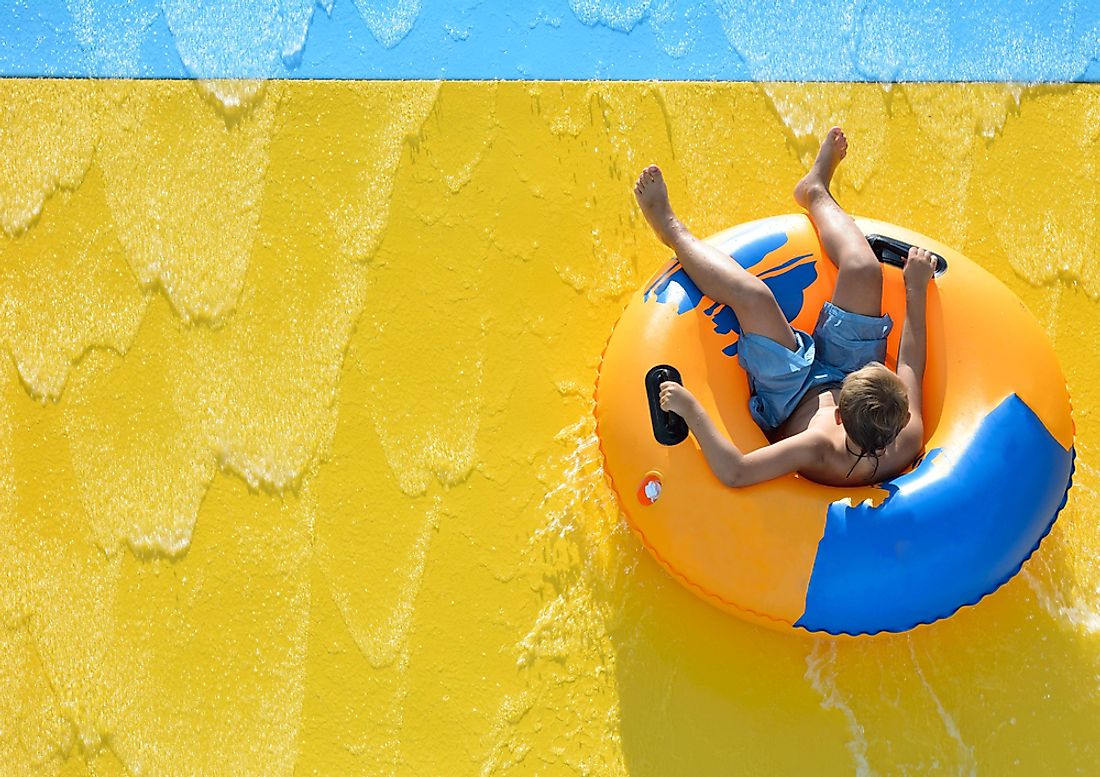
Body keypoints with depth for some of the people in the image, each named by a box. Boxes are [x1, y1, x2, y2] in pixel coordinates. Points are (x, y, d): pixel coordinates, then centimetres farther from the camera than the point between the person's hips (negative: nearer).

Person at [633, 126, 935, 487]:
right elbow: (910, 364, -15)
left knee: (752, 296, -24)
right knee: (863, 270, -11)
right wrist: (916, 289, -6)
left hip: (789, 405, -4)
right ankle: (816, 193, 23)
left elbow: (733, 472, -51)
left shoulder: (821, 452, -48)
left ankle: (672, 229, 6)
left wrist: (690, 410, -51)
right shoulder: (909, 440, -34)